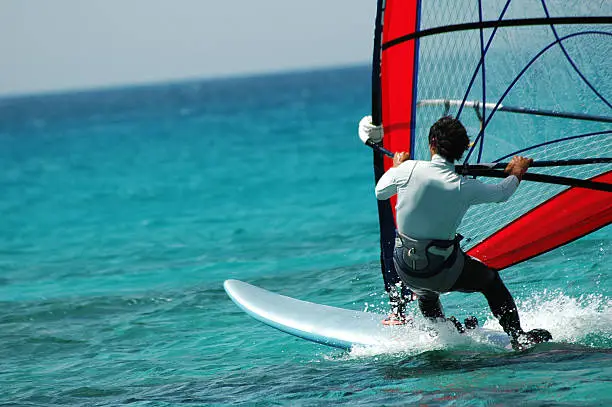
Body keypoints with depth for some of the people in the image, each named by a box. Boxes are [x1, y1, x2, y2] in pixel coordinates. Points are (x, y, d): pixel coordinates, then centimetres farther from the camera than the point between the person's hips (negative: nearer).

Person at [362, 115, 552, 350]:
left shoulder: (409, 169, -13)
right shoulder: (464, 188, -14)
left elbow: (380, 192, 8)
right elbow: (502, 193, 7)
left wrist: (396, 166, 27)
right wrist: (517, 172, 28)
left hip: (404, 268, 2)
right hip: (443, 272, -2)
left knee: (426, 294, 37)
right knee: (491, 281, 23)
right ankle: (518, 337, 21)